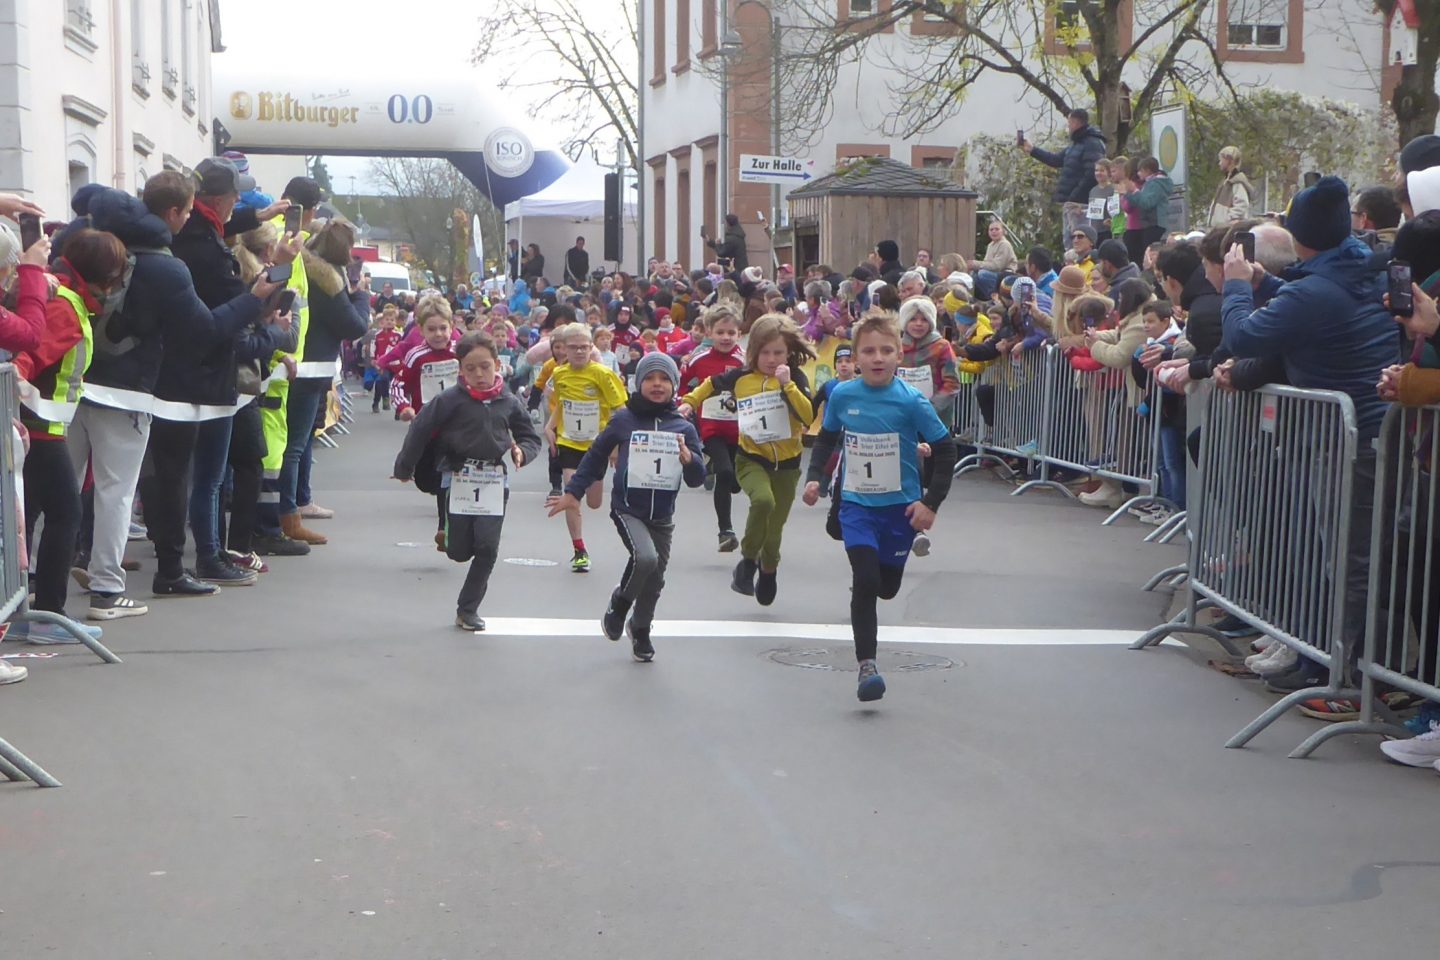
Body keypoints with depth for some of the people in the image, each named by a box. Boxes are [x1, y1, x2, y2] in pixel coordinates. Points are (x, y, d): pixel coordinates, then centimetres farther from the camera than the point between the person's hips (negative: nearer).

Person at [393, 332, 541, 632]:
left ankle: (467, 608, 11)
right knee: (459, 552, 0)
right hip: (458, 480, -2)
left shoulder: (509, 402, 1)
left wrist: (522, 452, -12)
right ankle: (447, 535, 39)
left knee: (487, 549, -5)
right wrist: (404, 467, 3)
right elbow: (420, 429, -2)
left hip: (494, 482, 2)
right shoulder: (451, 399, -8)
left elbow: (531, 437, 11)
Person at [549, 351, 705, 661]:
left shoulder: (683, 428, 0)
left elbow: (697, 479, 1)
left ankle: (640, 629, 40)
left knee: (655, 579, 12)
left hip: (663, 516, 3)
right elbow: (596, 455, 8)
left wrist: (689, 458, -20)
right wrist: (573, 492, 8)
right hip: (628, 509, -3)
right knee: (645, 557, -28)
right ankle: (620, 601, 2)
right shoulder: (624, 420, -5)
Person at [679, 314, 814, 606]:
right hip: (752, 459, -1)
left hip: (786, 463, 1)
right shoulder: (740, 376, -3)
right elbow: (712, 384, 18)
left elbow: (809, 417, -20)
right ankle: (748, 561, -10)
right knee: (763, 500, -32)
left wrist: (787, 384, -25)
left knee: (774, 530, 8)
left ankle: (768, 572, 41)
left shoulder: (795, 377, -6)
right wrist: (689, 402, 11)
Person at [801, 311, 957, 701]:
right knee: (865, 582, -17)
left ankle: (864, 580, 50)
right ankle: (867, 665, -10)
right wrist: (814, 477, -1)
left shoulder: (911, 402, -14)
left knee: (887, 587, 13)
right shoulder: (842, 395, -7)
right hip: (856, 504, 0)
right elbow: (827, 438, 12)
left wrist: (931, 502, -10)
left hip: (900, 507, 0)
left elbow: (945, 449, -6)